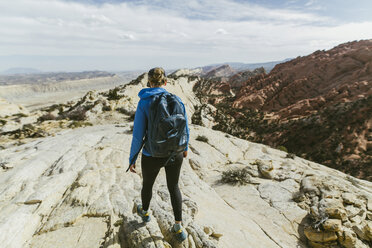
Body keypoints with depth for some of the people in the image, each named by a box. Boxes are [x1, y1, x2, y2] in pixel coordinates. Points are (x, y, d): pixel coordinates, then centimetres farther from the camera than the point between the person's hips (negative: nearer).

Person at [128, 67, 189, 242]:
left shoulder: (144, 103, -15)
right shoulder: (177, 100, -7)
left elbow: (138, 136, -14)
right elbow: (184, 129, 1)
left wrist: (132, 159, 0)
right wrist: (185, 147, 19)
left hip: (153, 156, -2)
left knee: (147, 184, 29)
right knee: (174, 188, 25)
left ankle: (145, 212, 57)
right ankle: (179, 228, 33)